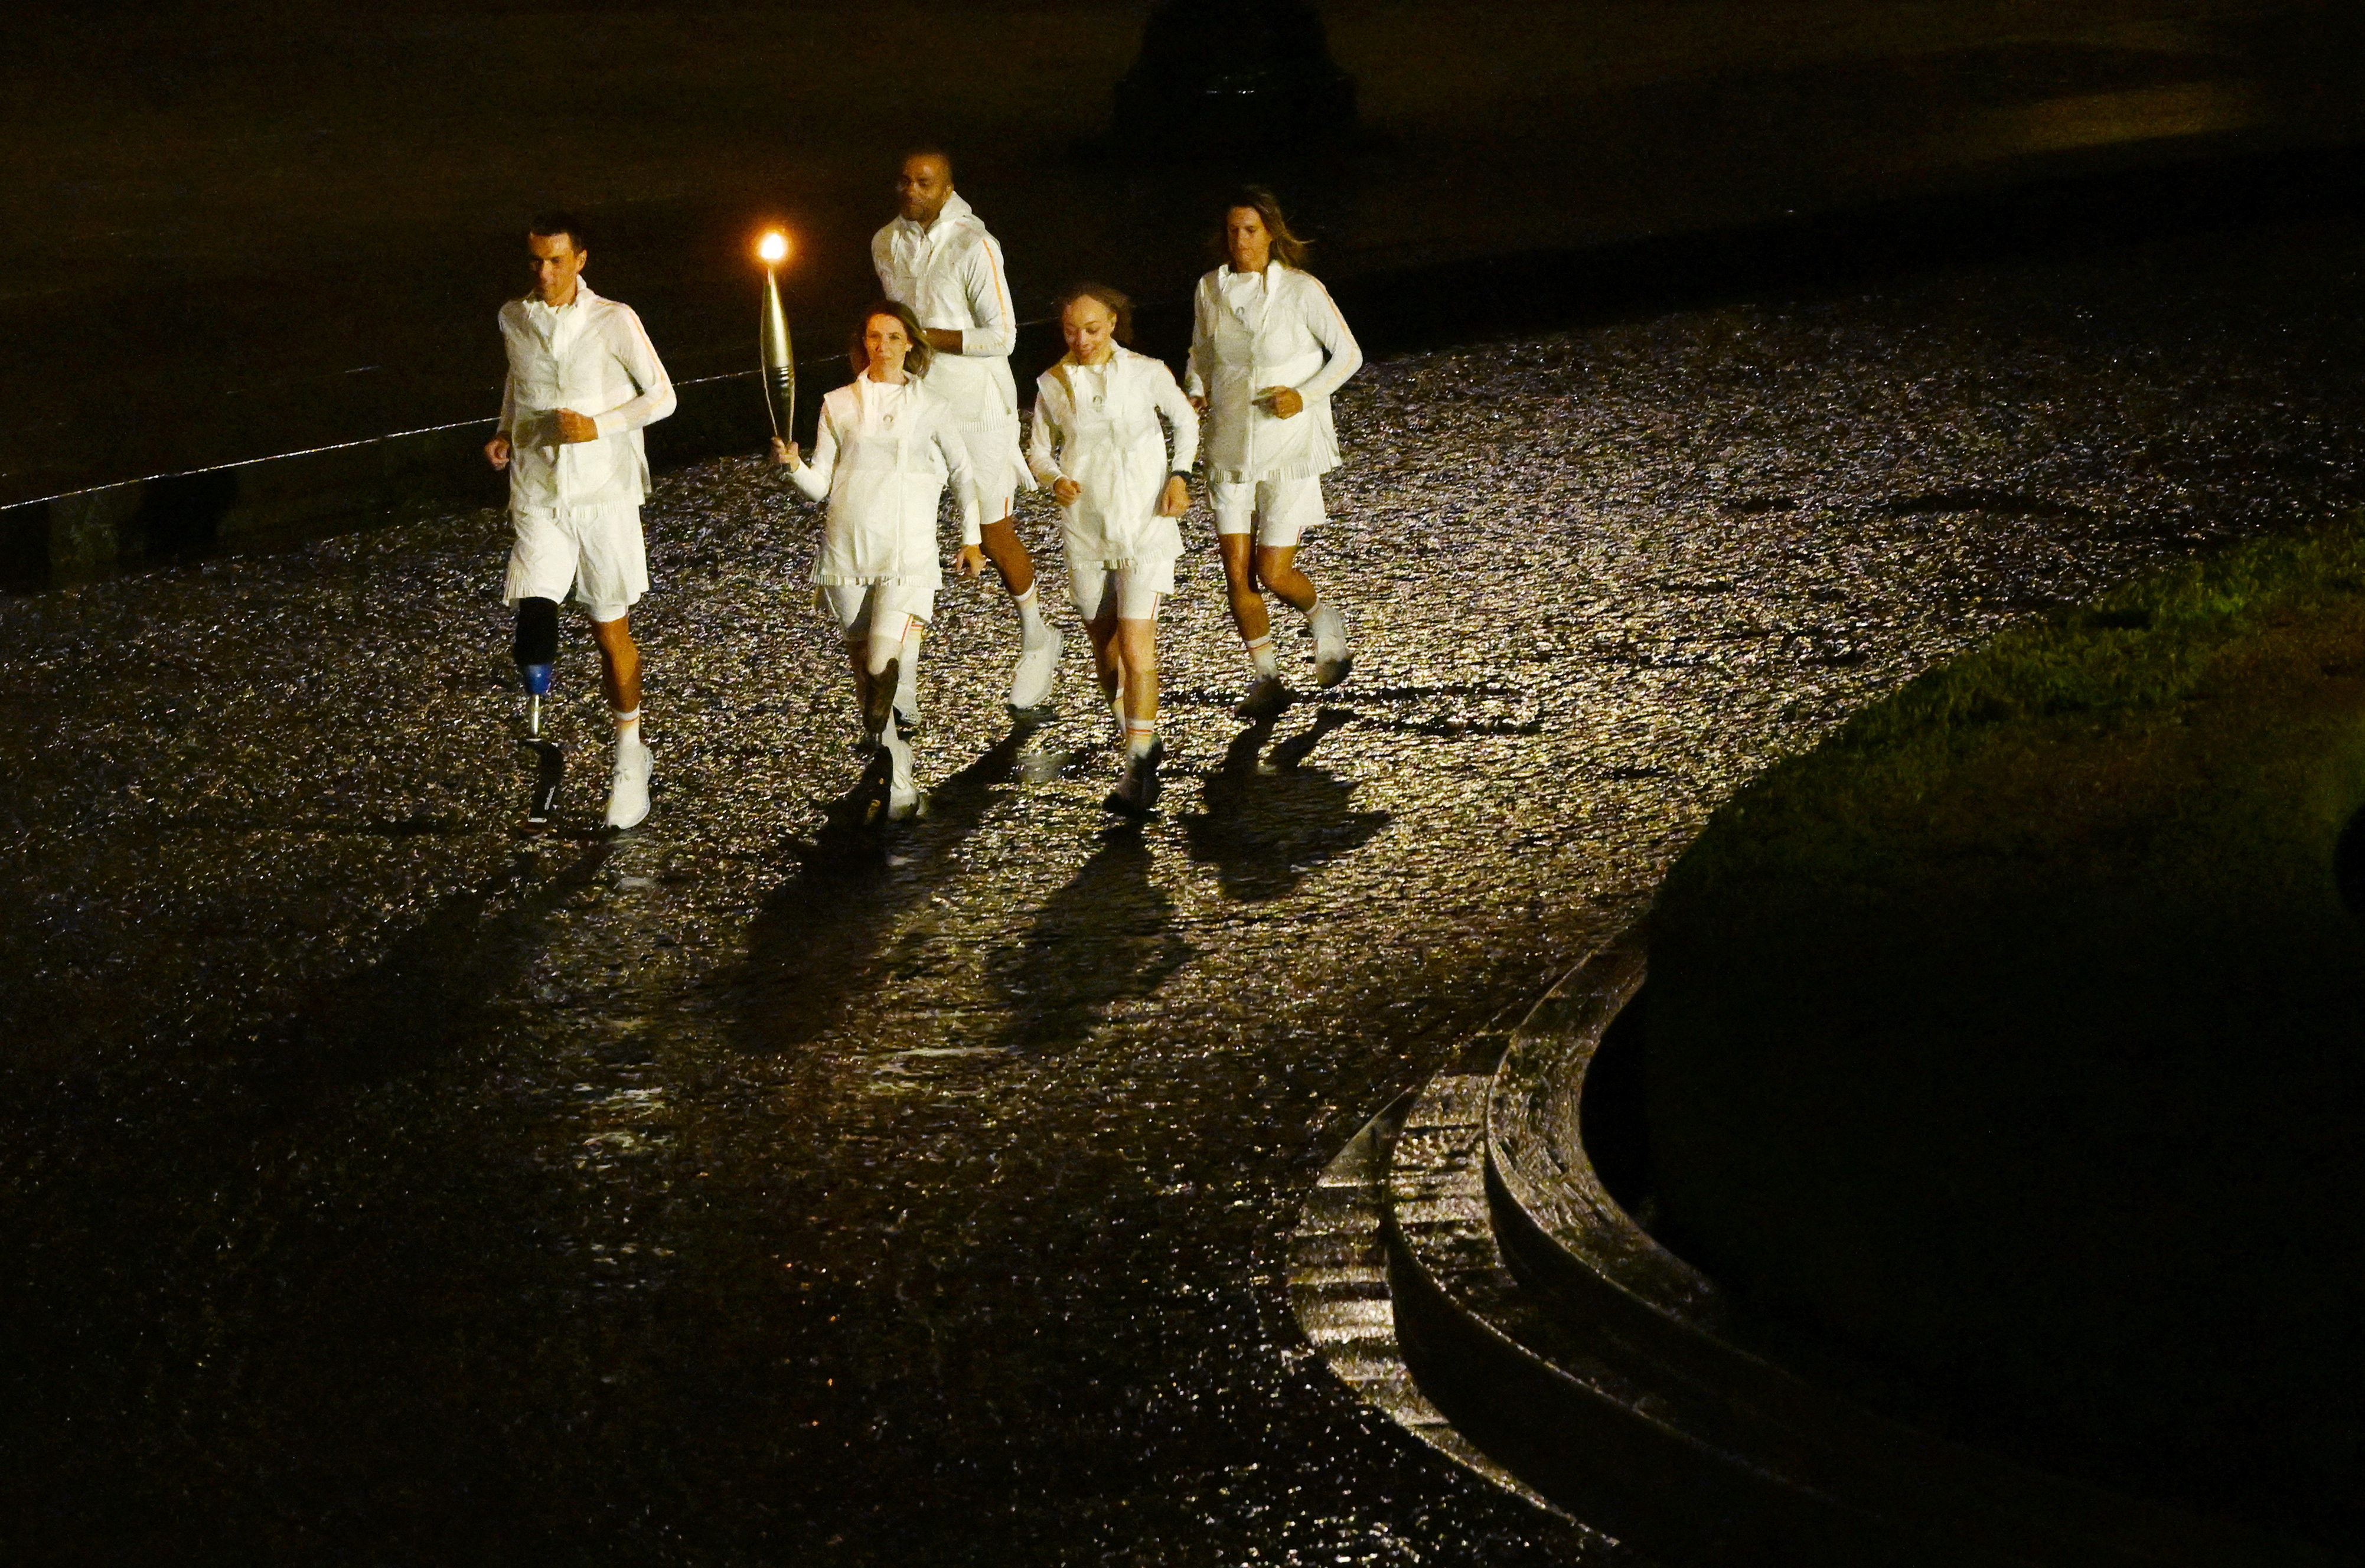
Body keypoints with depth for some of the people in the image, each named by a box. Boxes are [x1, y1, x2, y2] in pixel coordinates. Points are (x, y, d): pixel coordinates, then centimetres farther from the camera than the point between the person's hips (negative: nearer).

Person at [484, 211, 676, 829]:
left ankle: (630, 756, 23)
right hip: (537, 498, 2)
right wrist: (507, 433, 6)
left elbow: (662, 396, -3)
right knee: (533, 634, -12)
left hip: (604, 496, -2)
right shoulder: (514, 320, 3)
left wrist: (599, 425, -16)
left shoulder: (614, 322, -9)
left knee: (611, 631, 7)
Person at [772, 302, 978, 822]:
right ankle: (898, 783, 18)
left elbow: (964, 474, 16)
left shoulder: (931, 407, 5)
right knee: (864, 668, 7)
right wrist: (794, 465, -13)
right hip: (847, 548, 3)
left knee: (884, 665, -20)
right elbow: (820, 485, 6)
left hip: (907, 555, -3)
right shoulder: (839, 405, 8)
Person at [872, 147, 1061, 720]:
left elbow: (1002, 337, -16)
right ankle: (901, 681, -4)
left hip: (976, 408, -5)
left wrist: (928, 338, -20)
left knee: (993, 531, 5)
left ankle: (1037, 637, 31)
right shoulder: (886, 244, 6)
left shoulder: (974, 247, -15)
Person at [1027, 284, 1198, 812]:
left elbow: (1185, 422, 11)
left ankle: (1139, 766, -12)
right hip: (1084, 528, 3)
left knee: (1136, 646, -13)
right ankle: (1141, 741, 34)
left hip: (1144, 527, -3)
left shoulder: (1146, 374, -6)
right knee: (1105, 649, 12)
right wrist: (1056, 479, -13)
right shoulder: (1053, 385, -1)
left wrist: (1179, 476, -3)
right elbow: (1039, 451, 9)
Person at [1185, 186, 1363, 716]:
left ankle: (1324, 619, 27)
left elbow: (1348, 354, -4)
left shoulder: (1302, 291, -13)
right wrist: (1196, 394, -3)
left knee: (1272, 573, -6)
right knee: (1237, 573, 0)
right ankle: (1265, 677, 17)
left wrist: (1305, 398, -17)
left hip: (1291, 448, -4)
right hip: (1231, 449, 4)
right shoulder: (1210, 290, 0)